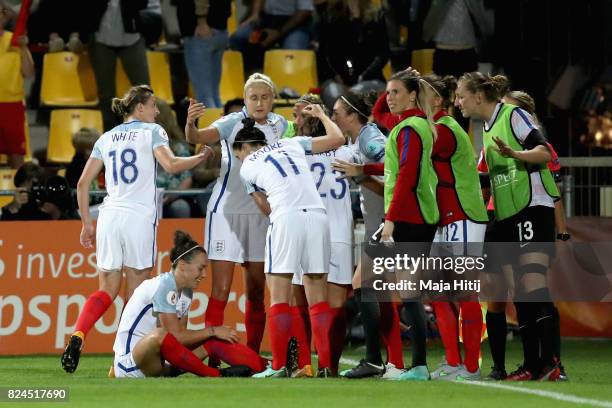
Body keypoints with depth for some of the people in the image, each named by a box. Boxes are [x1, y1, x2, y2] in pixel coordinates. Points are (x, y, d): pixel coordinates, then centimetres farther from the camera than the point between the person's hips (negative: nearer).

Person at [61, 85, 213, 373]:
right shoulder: (151, 131, 3)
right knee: (136, 292, 3)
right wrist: (202, 157, 2)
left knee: (107, 290, 6)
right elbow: (171, 165, -13)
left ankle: (77, 337, -18)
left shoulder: (106, 138, 16)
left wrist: (86, 223, 19)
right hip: (139, 217, -4)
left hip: (108, 216, 4)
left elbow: (83, 183, 13)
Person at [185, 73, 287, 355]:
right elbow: (198, 137, -26)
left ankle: (253, 355, 16)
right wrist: (190, 124, -48)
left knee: (257, 289, 9)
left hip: (261, 213, 5)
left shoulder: (280, 125, 4)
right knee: (221, 288, -9)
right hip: (227, 210, -5)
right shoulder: (233, 123, -11)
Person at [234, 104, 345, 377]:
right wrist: (321, 115, 38)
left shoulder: (247, 167, 15)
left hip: (287, 219, -4)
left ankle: (279, 367, -4)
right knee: (318, 297, 7)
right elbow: (337, 139, 21)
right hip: (317, 215, 4)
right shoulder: (292, 144, 21)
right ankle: (325, 366, 2)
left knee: (279, 297, 2)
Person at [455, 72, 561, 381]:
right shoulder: (488, 128, 19)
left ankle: (548, 361, -22)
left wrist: (515, 154, -31)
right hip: (506, 216, 9)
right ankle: (531, 366, 4)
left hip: (533, 207, -9)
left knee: (533, 284, -18)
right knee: (520, 295, 4)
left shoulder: (513, 115, -6)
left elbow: (544, 152, -16)